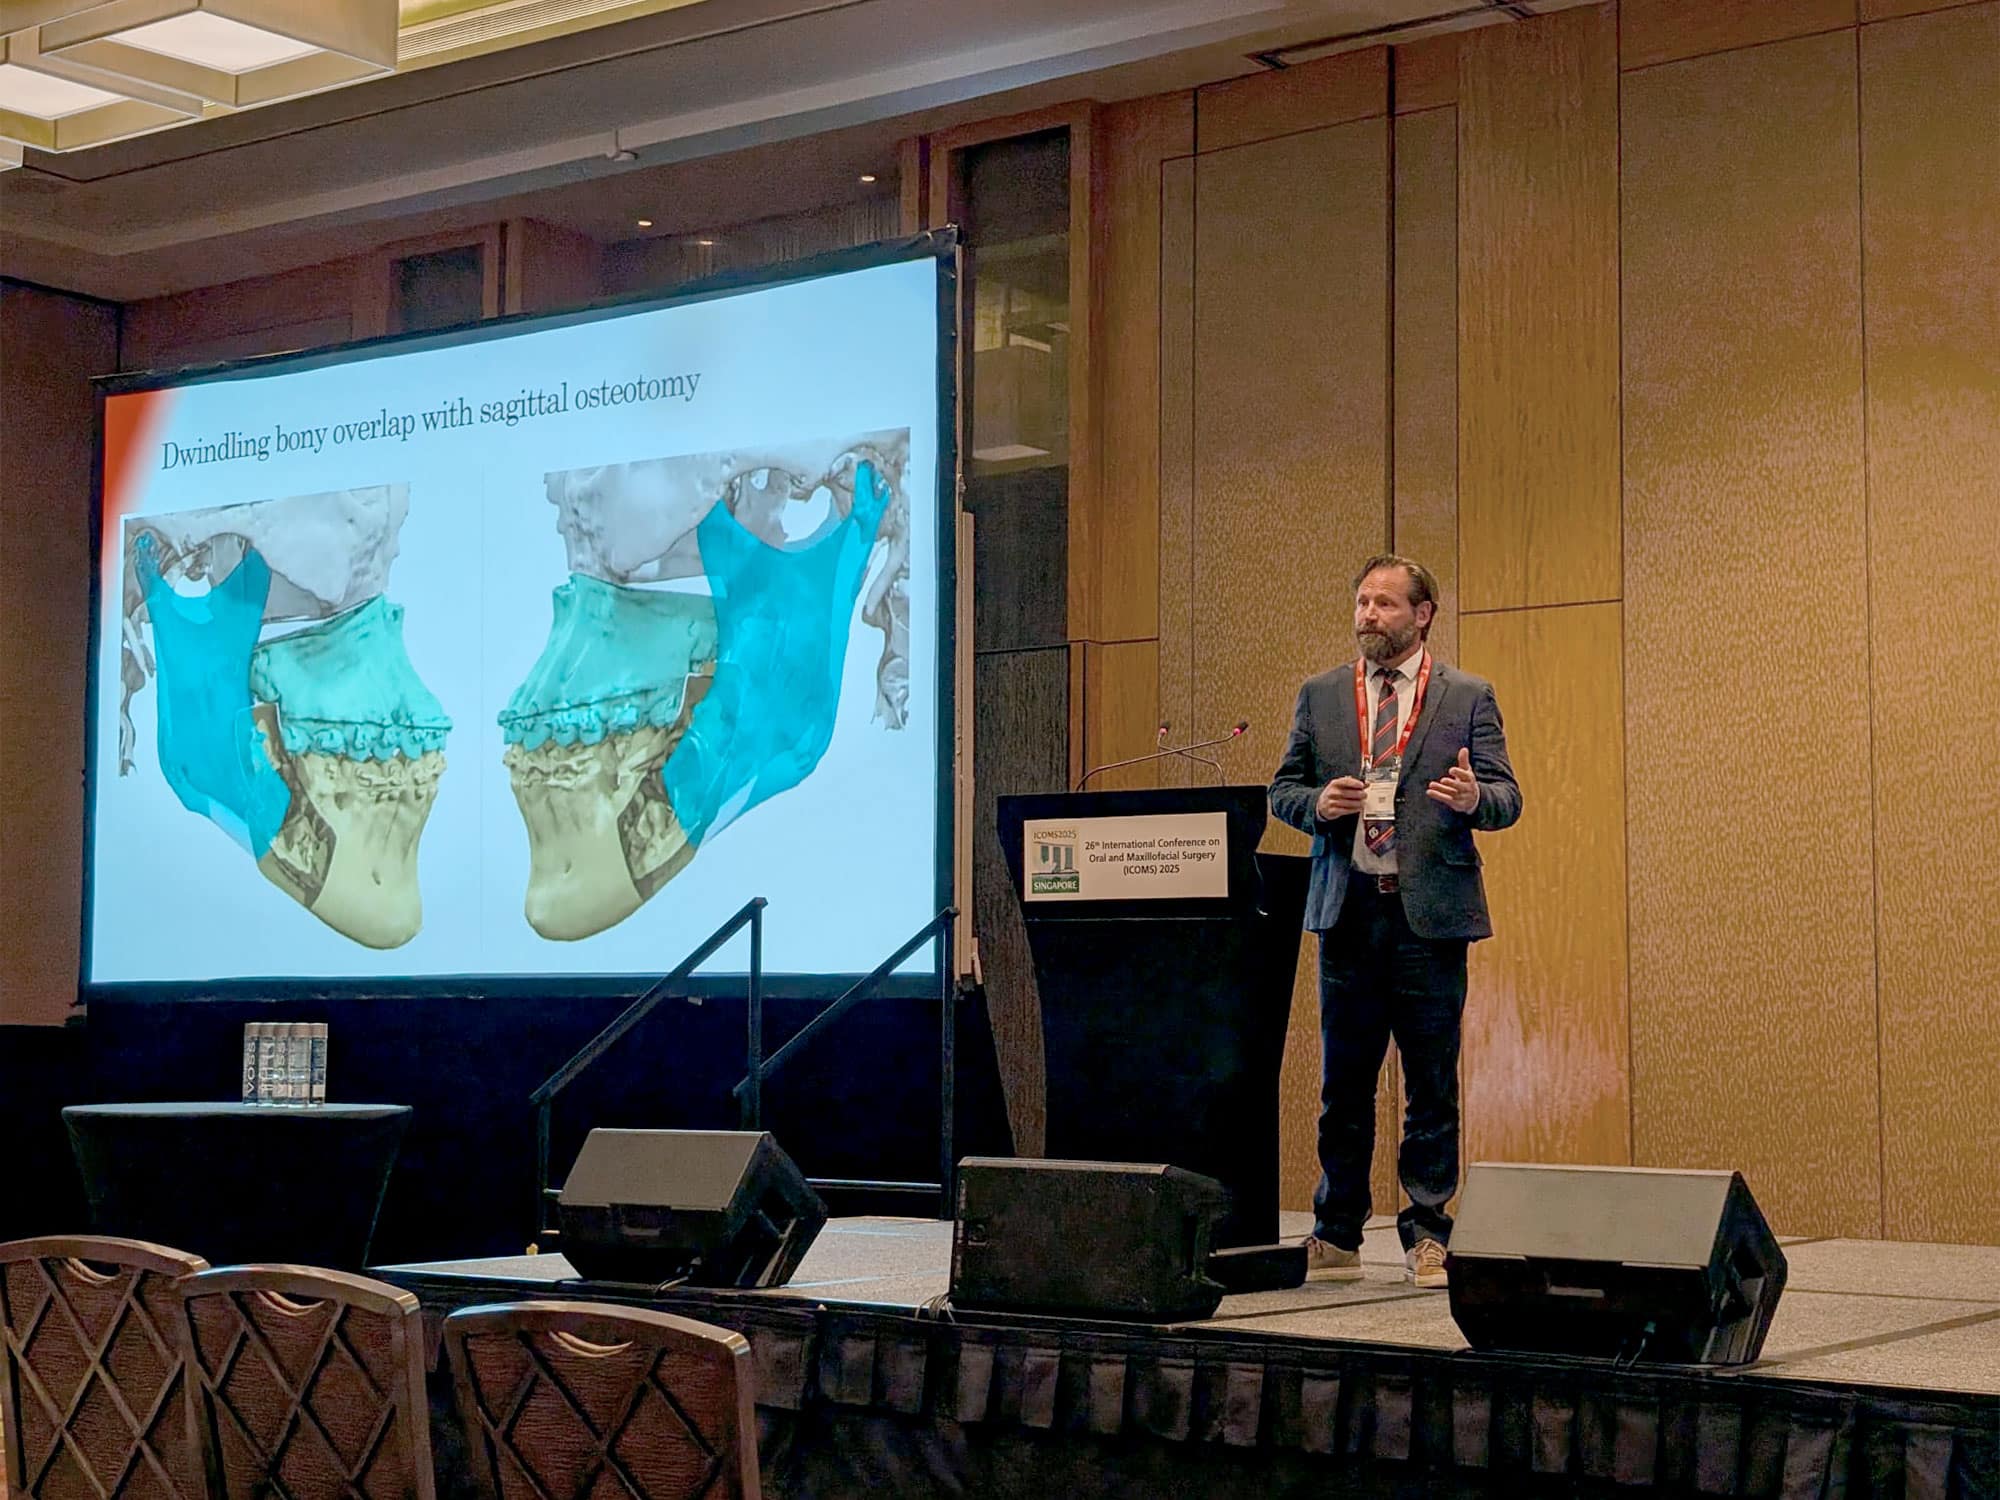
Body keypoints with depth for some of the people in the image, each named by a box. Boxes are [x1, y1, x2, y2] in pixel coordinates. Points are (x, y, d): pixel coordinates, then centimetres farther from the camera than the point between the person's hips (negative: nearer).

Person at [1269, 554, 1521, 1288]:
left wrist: (1474, 799, -21)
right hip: (1346, 907, 2)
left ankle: (1427, 1235, 11)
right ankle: (1337, 1235, 15)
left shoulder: (1468, 698, 4)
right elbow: (1283, 788, 12)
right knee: (1343, 1083, 7)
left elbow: (1506, 797, 1)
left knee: (1432, 1083, 2)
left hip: (1429, 911, -2)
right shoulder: (1320, 695, 11)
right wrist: (1318, 804, -10)